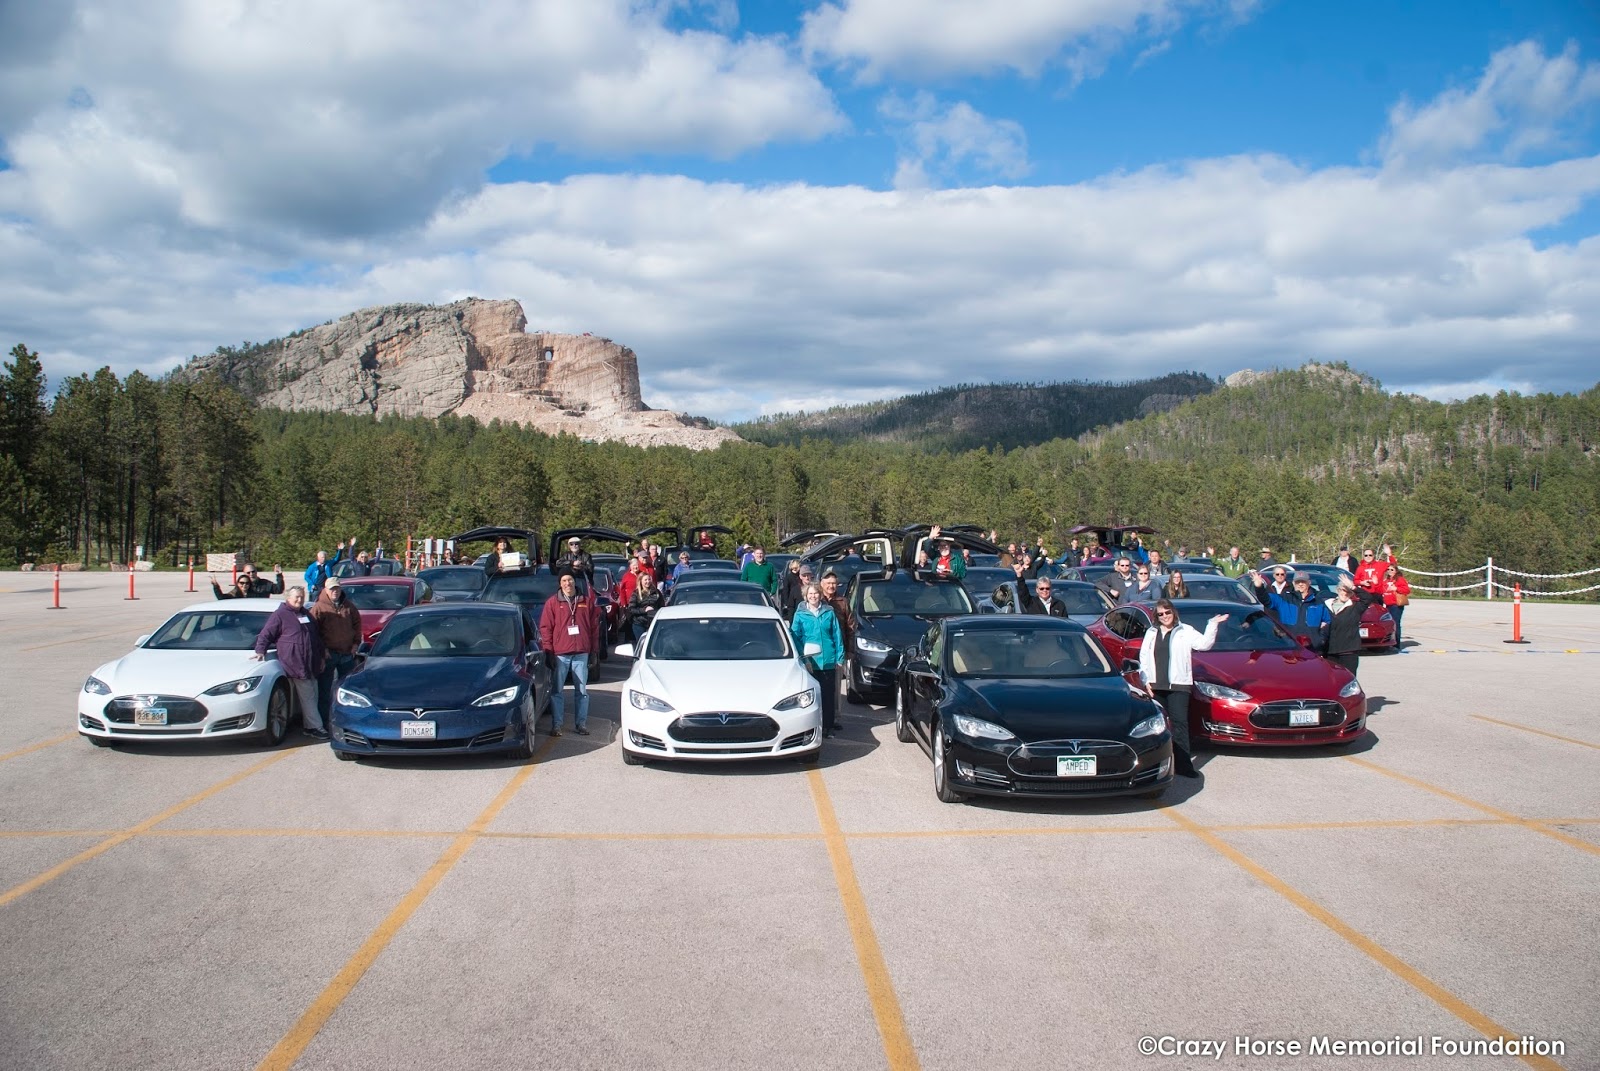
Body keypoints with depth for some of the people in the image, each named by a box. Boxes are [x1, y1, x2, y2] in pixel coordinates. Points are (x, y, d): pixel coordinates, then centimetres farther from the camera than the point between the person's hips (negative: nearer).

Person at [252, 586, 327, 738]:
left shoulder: (306, 615, 21)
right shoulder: (280, 615, -3)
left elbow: (317, 637, 28)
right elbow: (265, 635, -5)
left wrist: (322, 656, 29)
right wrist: (260, 651, -18)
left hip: (311, 665, 8)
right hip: (296, 666, -8)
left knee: (312, 697, 9)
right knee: (308, 698, -7)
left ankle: (309, 725, 17)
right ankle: (315, 727, -2)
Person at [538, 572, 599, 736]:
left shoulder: (587, 601, 8)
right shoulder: (552, 602, 3)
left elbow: (595, 625, 10)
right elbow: (545, 627, 1)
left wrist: (594, 649, 6)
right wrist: (548, 650, -6)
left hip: (582, 653, 2)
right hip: (560, 653, -1)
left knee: (582, 690, 6)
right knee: (556, 690, 1)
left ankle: (581, 724, 13)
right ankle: (556, 725, 7)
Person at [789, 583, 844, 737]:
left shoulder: (829, 612, 5)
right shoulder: (800, 614, 2)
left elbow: (837, 635, 7)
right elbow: (796, 638, 0)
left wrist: (839, 657, 2)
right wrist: (804, 659, -9)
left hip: (828, 661, 1)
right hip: (810, 662, -1)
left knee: (829, 694, 2)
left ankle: (828, 725, 10)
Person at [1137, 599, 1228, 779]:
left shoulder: (1185, 631, 5)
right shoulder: (1151, 633, 16)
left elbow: (1204, 643, -8)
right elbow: (1143, 657, 14)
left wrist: (1212, 625, -19)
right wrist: (1146, 680, 5)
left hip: (1178, 685, -4)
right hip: (1156, 686, 4)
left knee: (1179, 723, -10)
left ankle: (1183, 765, -11)